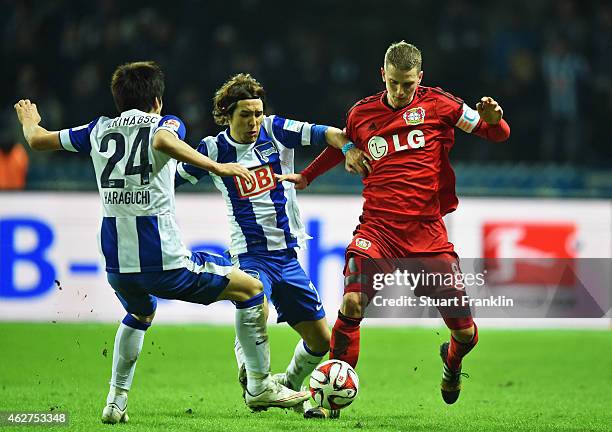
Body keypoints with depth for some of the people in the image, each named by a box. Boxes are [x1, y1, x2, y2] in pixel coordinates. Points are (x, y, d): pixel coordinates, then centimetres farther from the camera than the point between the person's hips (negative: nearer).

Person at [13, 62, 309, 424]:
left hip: (116, 264, 6)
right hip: (164, 261, -6)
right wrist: (217, 167, -30)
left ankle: (116, 401, 29)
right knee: (250, 289, 10)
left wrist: (30, 121, 44)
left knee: (140, 315, 37)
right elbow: (164, 140, -26)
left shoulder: (99, 130, 13)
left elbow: (37, 139, 22)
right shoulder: (165, 124, 1)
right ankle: (261, 387, 10)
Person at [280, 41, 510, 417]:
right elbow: (343, 145, 30)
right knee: (351, 304, -23)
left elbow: (498, 134, 6)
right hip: (378, 228, 1)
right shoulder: (362, 114, 8)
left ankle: (452, 360, 38)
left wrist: (493, 118, -16)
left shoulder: (438, 104, 2)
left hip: (427, 231, -1)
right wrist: (306, 177, 32)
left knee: (465, 332, -1)